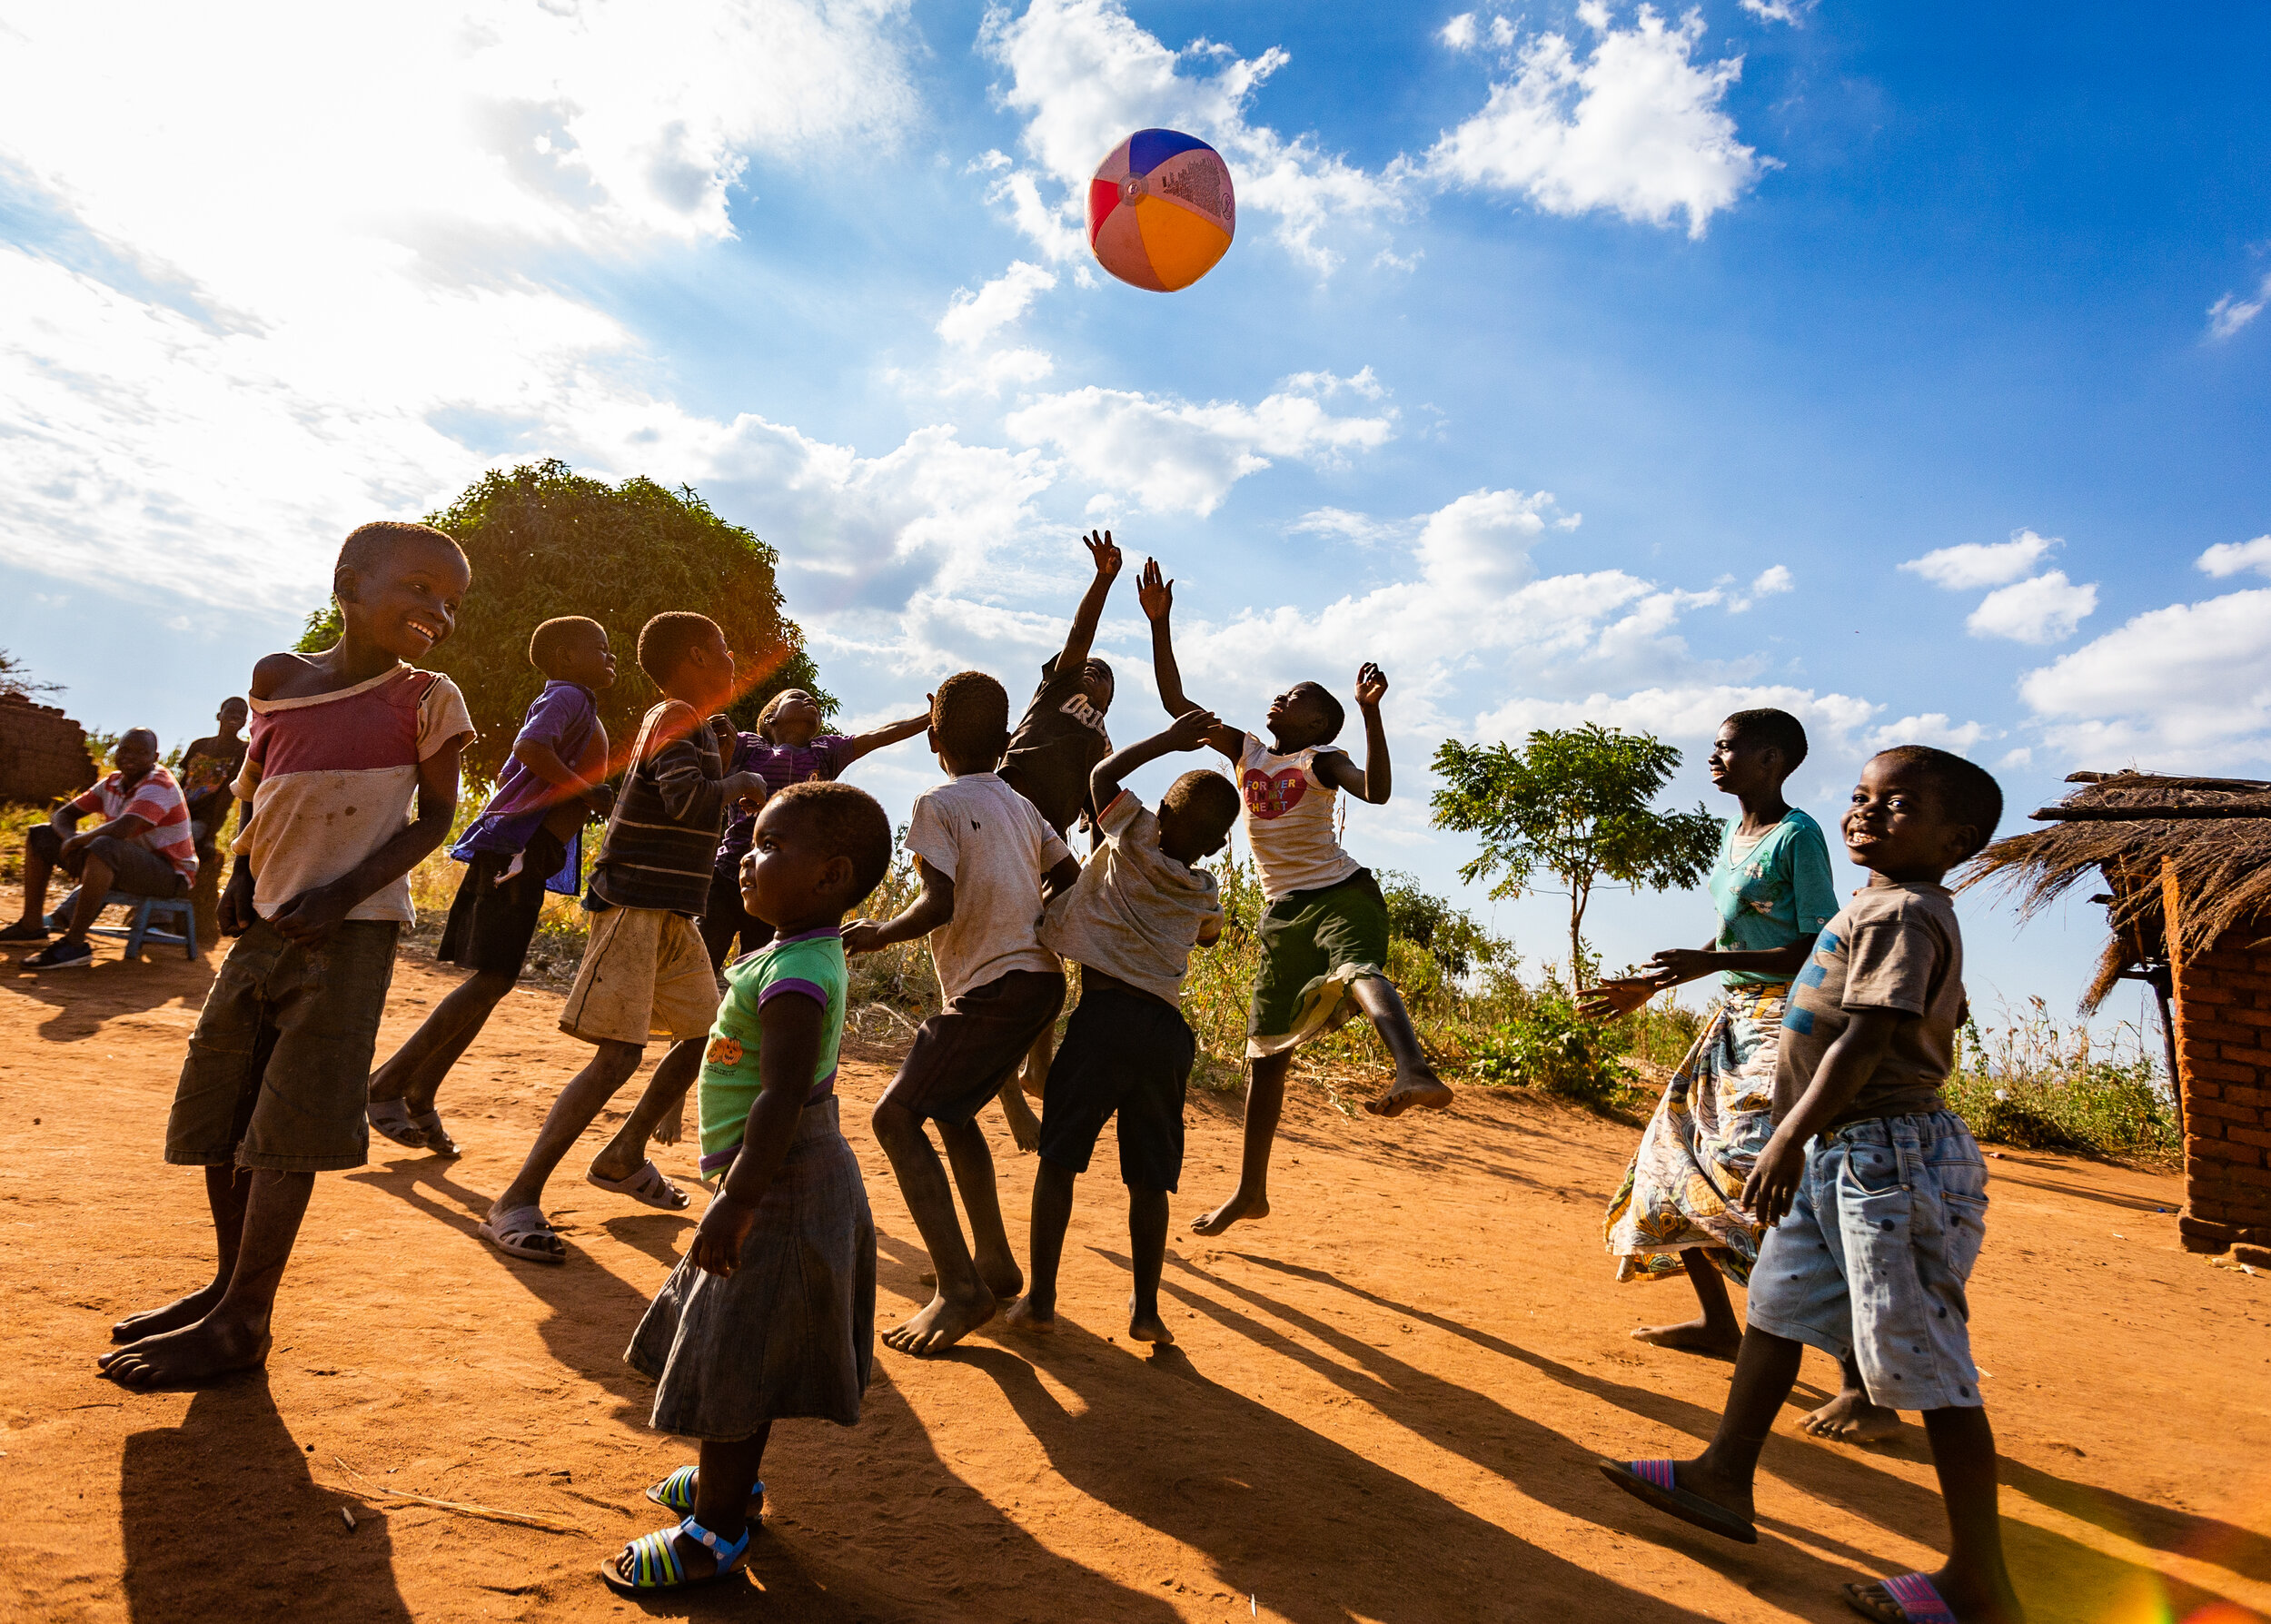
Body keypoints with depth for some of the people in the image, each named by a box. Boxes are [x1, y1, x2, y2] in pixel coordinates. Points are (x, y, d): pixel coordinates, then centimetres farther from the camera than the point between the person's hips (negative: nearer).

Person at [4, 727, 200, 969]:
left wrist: (76, 840, -16)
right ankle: (31, 925, 11)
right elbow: (62, 815, 10)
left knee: (105, 846, -39)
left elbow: (121, 829, -34)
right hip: (123, 868, 9)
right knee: (41, 835, 13)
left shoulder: (158, 786, -19)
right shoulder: (112, 783, 8)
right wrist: (70, 839, -13)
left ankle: (74, 944, -32)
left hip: (170, 876, -9)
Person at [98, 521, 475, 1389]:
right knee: (214, 1107, 13)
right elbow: (259, 788, 21)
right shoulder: (277, 679, 6)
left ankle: (242, 1324, 9)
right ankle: (229, 1283, 31)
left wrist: (343, 892, -16)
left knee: (288, 1125, -3)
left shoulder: (425, 699, -5)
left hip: (351, 929, -5)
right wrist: (242, 872, 7)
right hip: (264, 925, 6)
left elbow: (435, 816, -6)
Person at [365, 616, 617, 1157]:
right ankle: (386, 1086, -5)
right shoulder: (568, 697, -5)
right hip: (515, 849, -10)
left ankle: (419, 1098, 15)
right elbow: (530, 747, -25)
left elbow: (508, 773, 29)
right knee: (490, 980, -12)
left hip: (517, 856, 10)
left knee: (490, 982, 9)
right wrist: (587, 791, -17)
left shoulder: (568, 705, 25)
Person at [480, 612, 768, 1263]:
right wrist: (739, 784, -11)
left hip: (674, 911, 10)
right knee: (618, 1056, -14)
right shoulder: (677, 717, -12)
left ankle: (623, 1157, 29)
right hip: (634, 903, -10)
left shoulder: (693, 722, 16)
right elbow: (685, 801, -28)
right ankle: (516, 1202, -8)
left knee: (707, 1033, 15)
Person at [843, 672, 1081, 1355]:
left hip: (993, 987, -8)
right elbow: (1070, 877, 17)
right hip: (1040, 976, 9)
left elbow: (939, 905, -17)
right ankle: (995, 1263, 28)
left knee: (897, 1115, -6)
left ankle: (959, 1288, -12)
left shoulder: (937, 804, -7)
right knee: (952, 1109, 24)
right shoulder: (1022, 806, 13)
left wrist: (877, 934, -2)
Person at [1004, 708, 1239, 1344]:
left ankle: (1039, 1298, 8)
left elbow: (1103, 774, 11)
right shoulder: (1203, 895, 12)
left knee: (1059, 1158, 5)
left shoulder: (1136, 845, 0)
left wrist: (1171, 738, 18)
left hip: (1103, 1017, -3)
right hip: (1167, 1029, 4)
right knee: (1149, 1177, 10)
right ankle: (1145, 1308, 11)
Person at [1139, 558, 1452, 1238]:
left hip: (1340, 894, -6)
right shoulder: (1245, 750, 12)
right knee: (1266, 1048, 10)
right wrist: (1159, 622, 3)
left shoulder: (1322, 760, -3)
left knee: (1357, 968, -40)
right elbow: (1175, 702, 8)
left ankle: (1415, 1073, -68)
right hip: (1283, 910, 6)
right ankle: (1250, 1191, 21)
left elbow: (1376, 791, -23)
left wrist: (1371, 712, -30)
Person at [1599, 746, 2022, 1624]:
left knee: (1925, 1363, -1)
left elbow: (1866, 1036, -27)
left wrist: (1790, 1137, -33)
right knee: (1775, 1305, 17)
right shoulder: (1874, 909, 13)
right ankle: (1724, 1477, 31)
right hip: (1836, 1156, 11)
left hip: (1891, 1156, -11)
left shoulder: (1902, 914, -17)